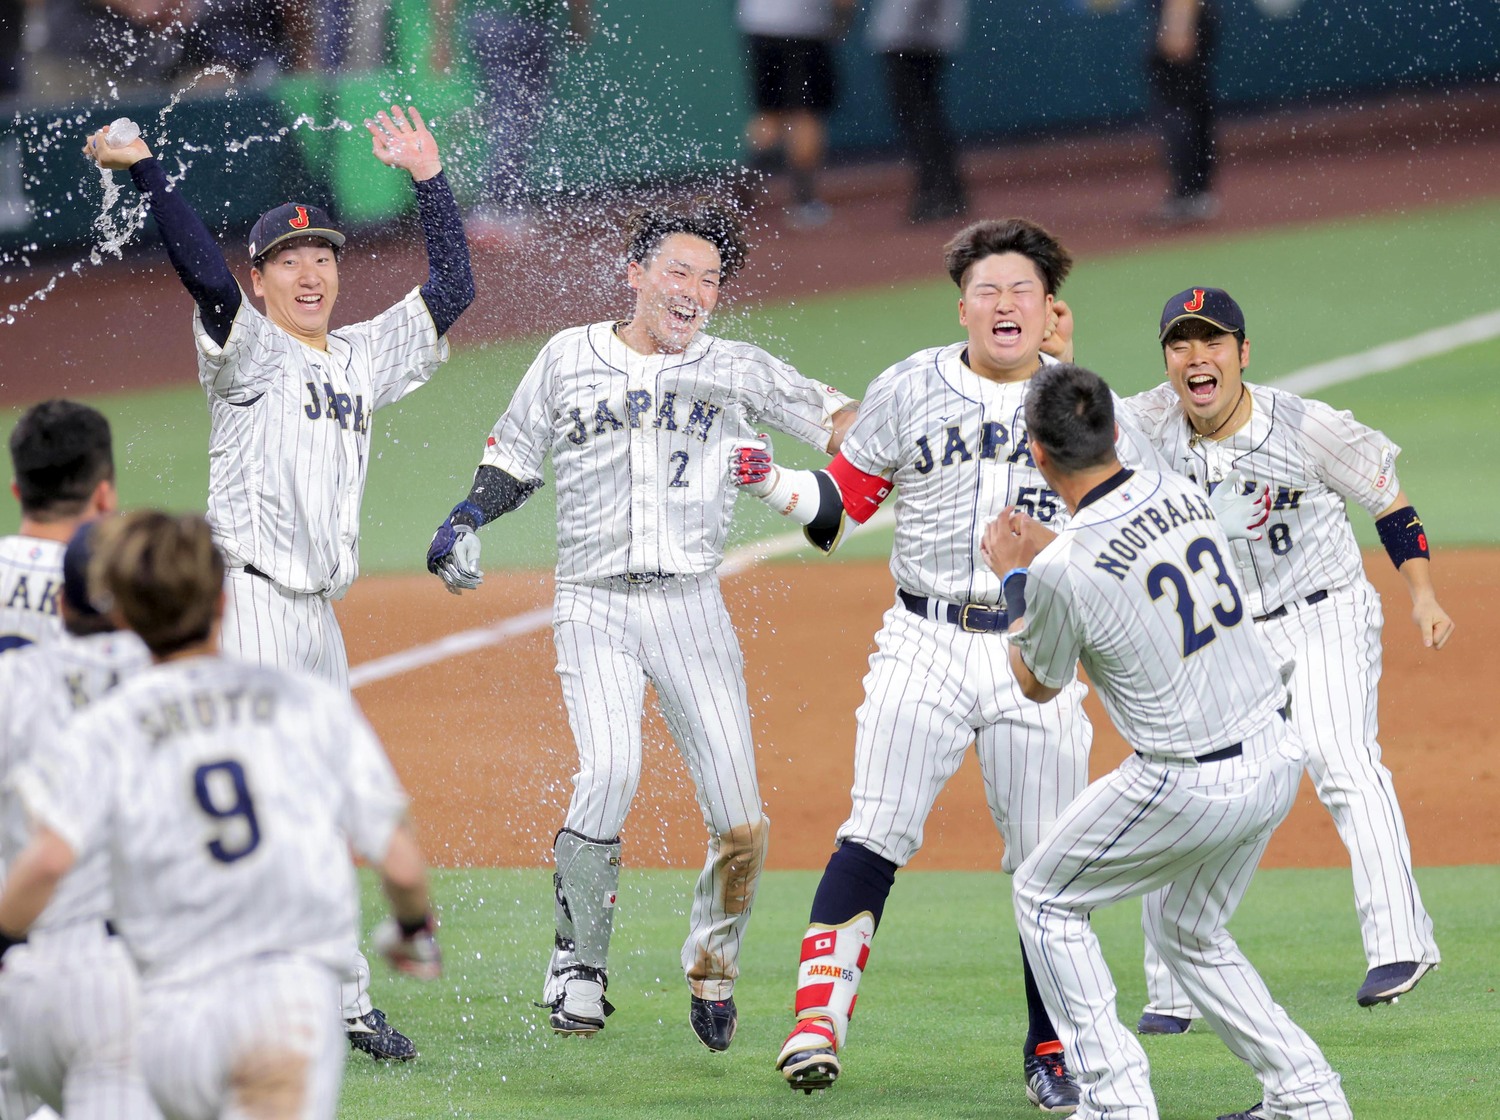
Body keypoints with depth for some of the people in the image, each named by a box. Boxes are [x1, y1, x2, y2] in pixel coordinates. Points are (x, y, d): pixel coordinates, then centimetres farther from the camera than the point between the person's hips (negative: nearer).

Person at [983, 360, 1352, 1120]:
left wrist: (1012, 579, 13)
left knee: (1045, 898, 14)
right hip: (1276, 758, 7)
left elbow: (1038, 685, 1)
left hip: (1191, 785, -7)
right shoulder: (1181, 494, 1)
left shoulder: (1061, 572, -19)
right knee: (1188, 933, 27)